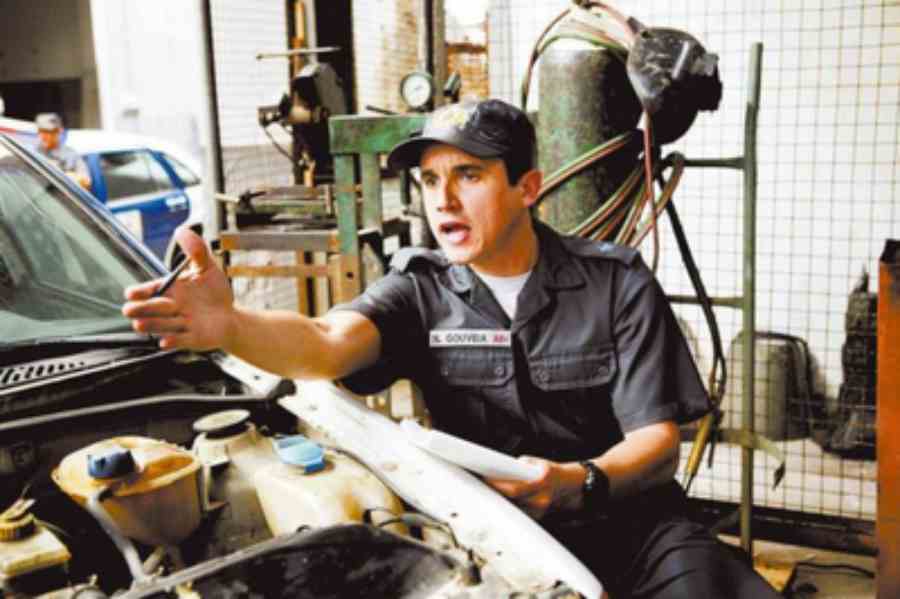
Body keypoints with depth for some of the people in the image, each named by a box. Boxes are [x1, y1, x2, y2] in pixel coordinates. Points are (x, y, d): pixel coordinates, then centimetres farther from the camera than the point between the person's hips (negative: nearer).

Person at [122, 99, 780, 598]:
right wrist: (230, 326, -45)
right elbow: (326, 344, -23)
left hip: (628, 521, 0)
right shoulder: (421, 289, -2)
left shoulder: (618, 283, -4)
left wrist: (577, 483, -30)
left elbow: (660, 443, -8)